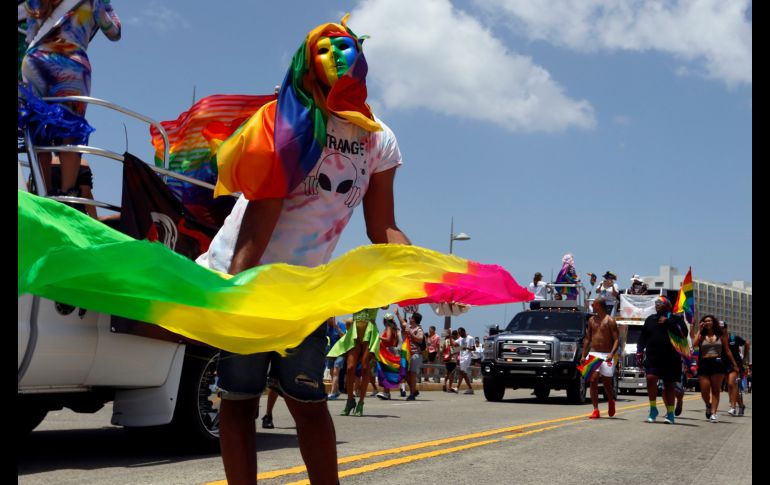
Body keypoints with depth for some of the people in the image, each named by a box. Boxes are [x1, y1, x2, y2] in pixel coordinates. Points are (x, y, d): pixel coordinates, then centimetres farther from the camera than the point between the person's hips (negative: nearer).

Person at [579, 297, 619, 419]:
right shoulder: (591, 320, 12)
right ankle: (595, 410, -6)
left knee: (607, 382, 4)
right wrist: (584, 355, 11)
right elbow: (587, 339, 17)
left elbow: (616, 339, -8)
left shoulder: (610, 321, -4)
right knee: (593, 380, -9)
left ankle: (611, 401, 35)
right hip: (593, 354, 4)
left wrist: (612, 353, -23)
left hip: (606, 355, -4)